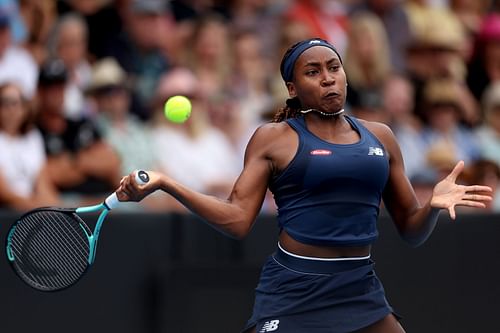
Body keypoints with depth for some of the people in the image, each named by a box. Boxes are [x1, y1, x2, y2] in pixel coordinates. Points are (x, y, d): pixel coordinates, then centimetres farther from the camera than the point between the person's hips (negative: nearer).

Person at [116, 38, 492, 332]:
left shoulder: (380, 137, 11)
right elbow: (238, 219, -6)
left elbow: (412, 232, 14)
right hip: (293, 291, -3)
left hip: (362, 291, 3)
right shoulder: (273, 138, 1)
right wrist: (164, 183, -16)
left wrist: (433, 205, -8)